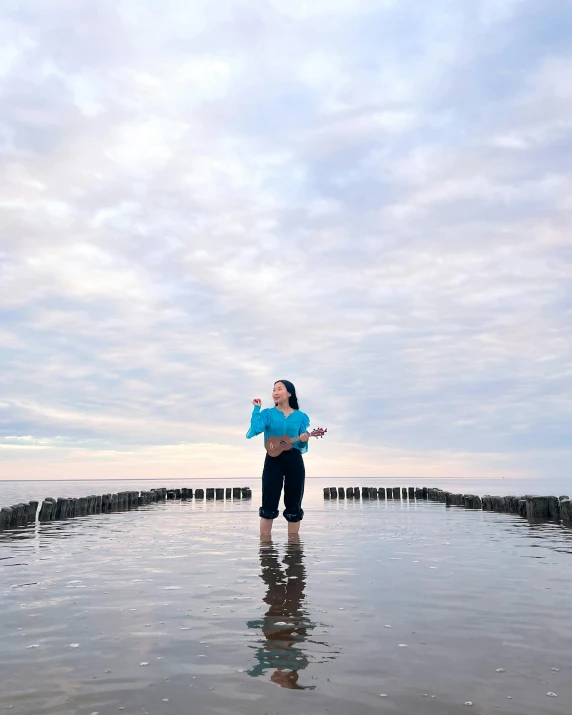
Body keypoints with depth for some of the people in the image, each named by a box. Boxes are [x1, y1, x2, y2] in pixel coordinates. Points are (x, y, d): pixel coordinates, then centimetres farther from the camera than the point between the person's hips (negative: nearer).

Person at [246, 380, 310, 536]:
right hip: (273, 460, -1)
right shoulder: (268, 414, 4)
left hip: (294, 461, 2)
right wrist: (257, 408, -8)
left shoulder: (300, 416, 8)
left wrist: (304, 440, -14)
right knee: (269, 504, -1)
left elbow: (302, 447, 8)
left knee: (294, 506, 7)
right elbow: (255, 429, -16)